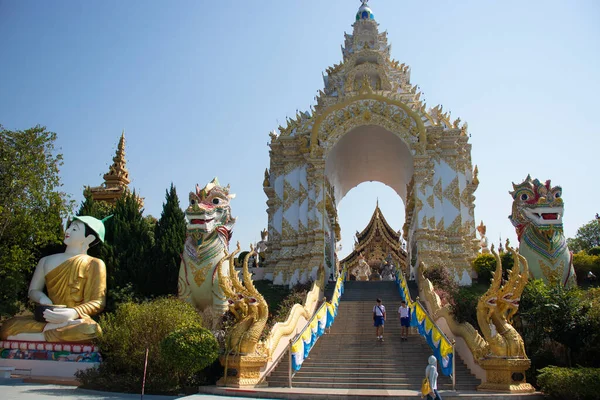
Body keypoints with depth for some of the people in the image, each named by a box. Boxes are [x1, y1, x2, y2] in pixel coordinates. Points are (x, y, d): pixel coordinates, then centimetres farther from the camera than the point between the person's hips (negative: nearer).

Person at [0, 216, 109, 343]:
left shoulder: (94, 264, 3)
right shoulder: (46, 261, 16)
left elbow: (98, 303, -5)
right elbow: (33, 290, 21)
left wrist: (73, 313, -25)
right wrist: (42, 298, -5)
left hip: (76, 320, -3)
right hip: (48, 318, 3)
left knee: (90, 329, -40)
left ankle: (40, 336, -23)